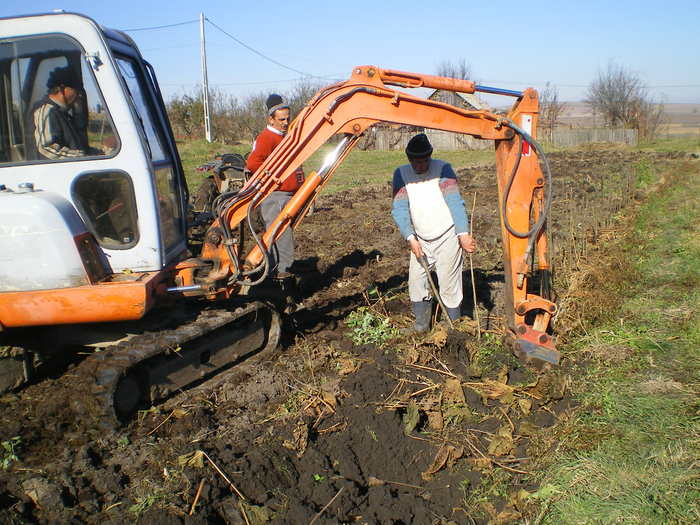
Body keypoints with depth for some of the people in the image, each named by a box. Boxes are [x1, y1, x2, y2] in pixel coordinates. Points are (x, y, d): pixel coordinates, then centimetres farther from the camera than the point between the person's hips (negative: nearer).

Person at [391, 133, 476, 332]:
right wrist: (411, 239, -16)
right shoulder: (401, 174, -2)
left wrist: (463, 234, -29)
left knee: (449, 285, -2)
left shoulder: (442, 169, -12)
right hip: (421, 240, 5)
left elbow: (455, 203, -19)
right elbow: (399, 209, -6)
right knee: (416, 282, 9)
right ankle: (421, 327, 26)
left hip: (447, 236, -4)